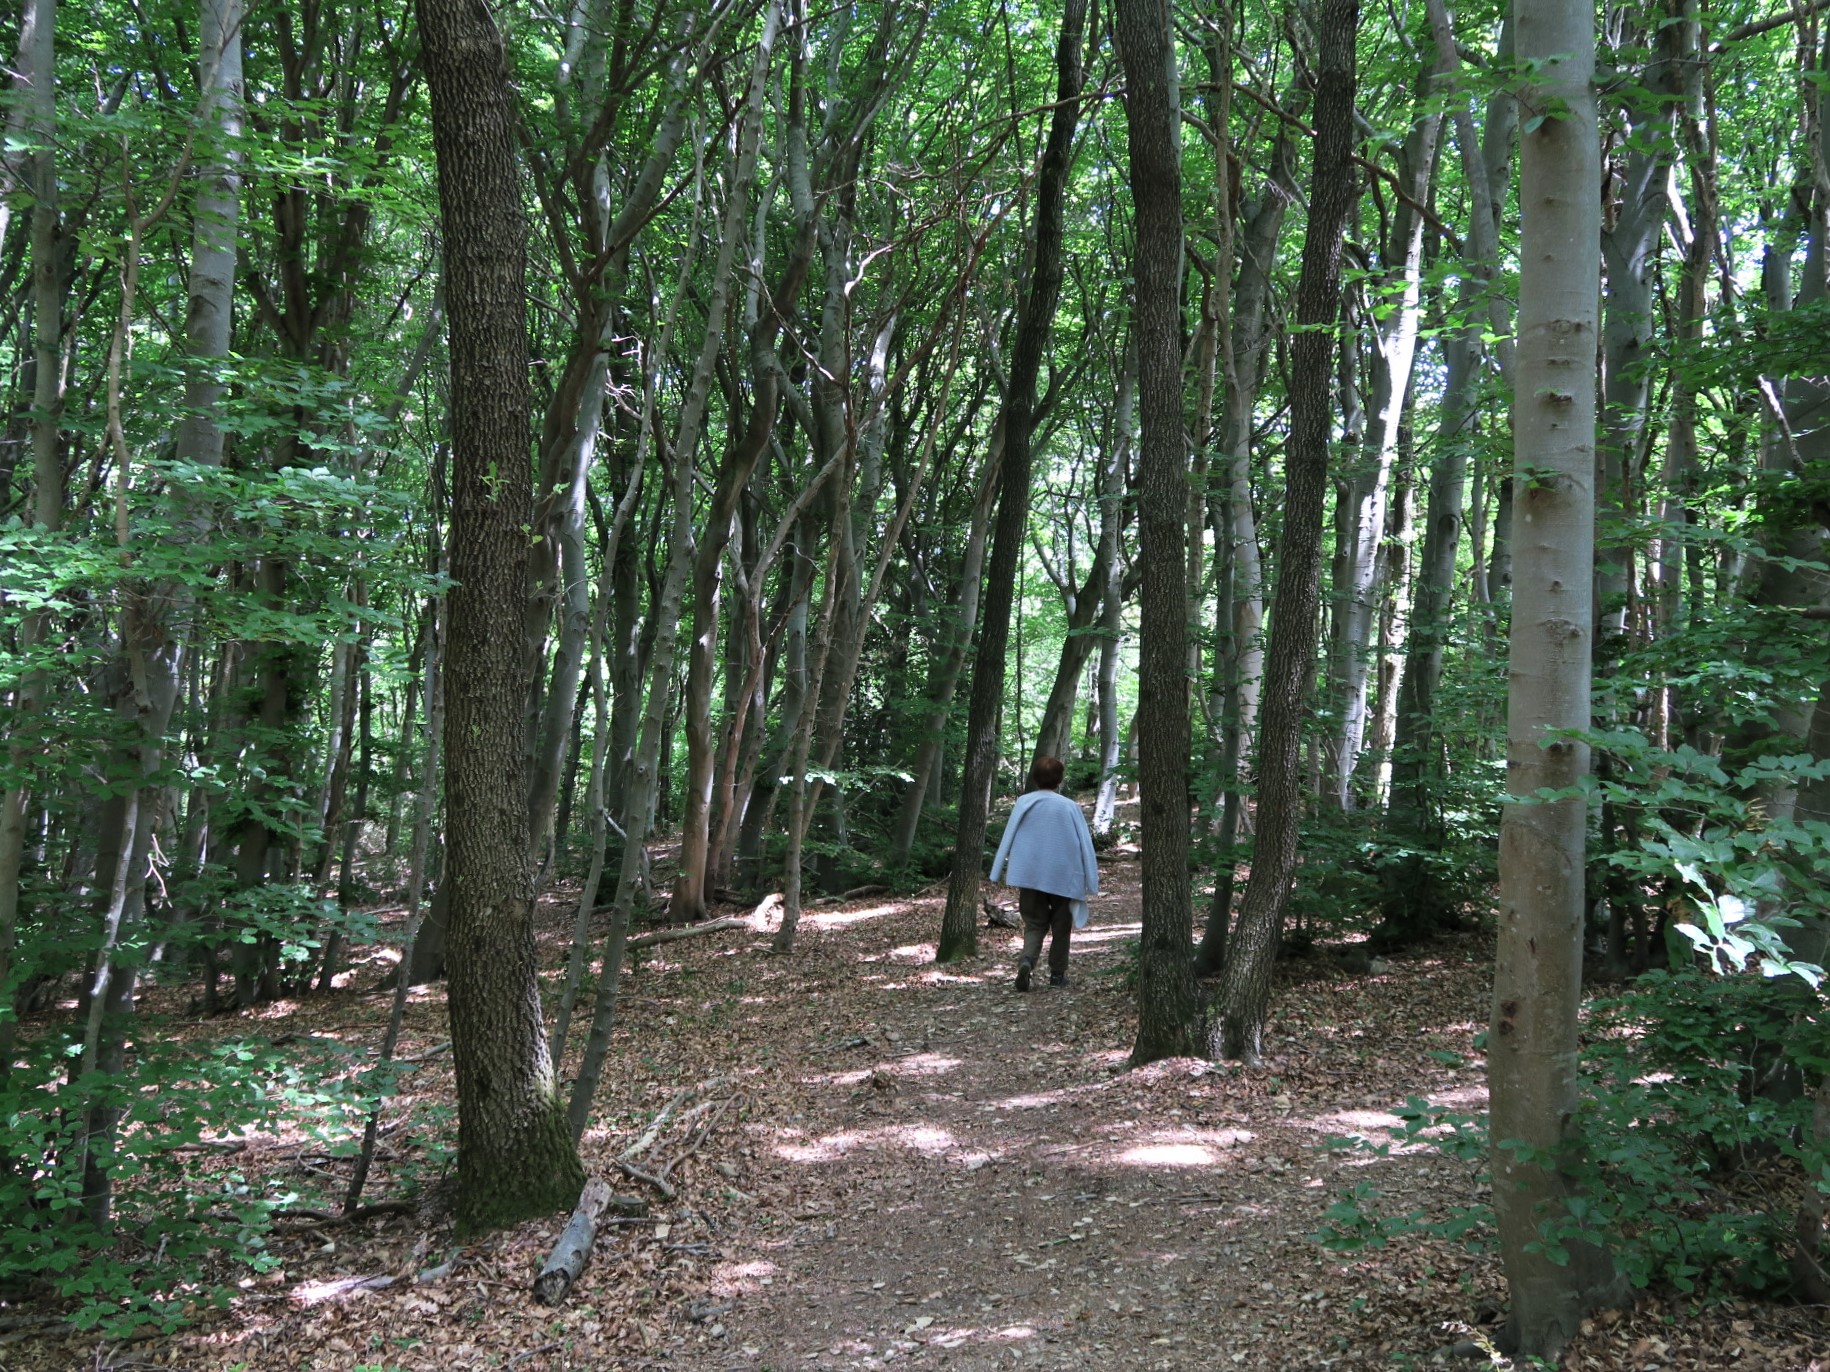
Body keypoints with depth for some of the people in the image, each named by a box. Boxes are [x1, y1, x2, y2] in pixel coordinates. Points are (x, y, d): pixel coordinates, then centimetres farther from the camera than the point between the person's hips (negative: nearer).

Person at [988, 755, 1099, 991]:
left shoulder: (1024, 803, -3)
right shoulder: (1070, 807, -5)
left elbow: (1008, 838, -2)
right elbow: (1084, 845, -2)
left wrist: (1005, 871, 5)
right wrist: (1089, 881, 4)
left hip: (1029, 875, 1)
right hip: (1063, 876, -1)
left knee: (1034, 923, 8)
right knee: (1060, 927, 14)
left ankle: (1027, 960, -18)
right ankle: (1057, 974, 17)